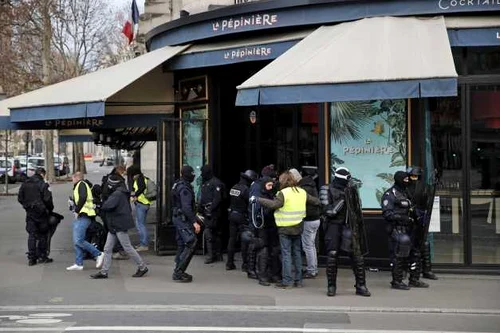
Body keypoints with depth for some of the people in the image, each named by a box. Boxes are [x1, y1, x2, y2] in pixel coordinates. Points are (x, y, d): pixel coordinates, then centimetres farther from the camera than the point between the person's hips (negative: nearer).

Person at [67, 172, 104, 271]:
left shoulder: (81, 184, -6)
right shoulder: (78, 186, 25)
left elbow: (83, 198, -21)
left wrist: (77, 211, -16)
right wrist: (73, 203, 12)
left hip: (83, 217, -10)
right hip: (80, 217, 10)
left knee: (79, 241, -15)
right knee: (76, 241, 8)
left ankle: (98, 254, -7)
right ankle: (78, 264, 11)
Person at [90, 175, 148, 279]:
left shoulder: (117, 194, -17)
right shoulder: (116, 193, 16)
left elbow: (108, 206, -28)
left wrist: (100, 206, -5)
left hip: (120, 226, -10)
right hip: (114, 226, 10)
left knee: (128, 248, -3)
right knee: (107, 249, 8)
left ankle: (142, 267, 8)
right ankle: (104, 272, 10)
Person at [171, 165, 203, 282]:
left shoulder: (178, 185, 14)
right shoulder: (185, 188, -18)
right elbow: (186, 207, -26)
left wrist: (195, 216, 27)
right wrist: (194, 222, -26)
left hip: (178, 218, 11)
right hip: (184, 220, -11)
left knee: (182, 245, 14)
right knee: (191, 244, -11)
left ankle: (179, 272, 18)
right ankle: (178, 272, -12)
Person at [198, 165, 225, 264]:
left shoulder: (216, 183, -11)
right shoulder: (204, 183, 18)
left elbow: (217, 199, -18)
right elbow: (202, 198, 24)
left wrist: (211, 209, -23)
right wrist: (200, 208, 16)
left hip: (213, 212, -9)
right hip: (207, 211, 9)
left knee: (208, 232, -13)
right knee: (216, 233, 13)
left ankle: (211, 255, -12)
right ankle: (218, 254, 18)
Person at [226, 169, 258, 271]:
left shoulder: (233, 188, 6)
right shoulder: (246, 189, -17)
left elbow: (232, 201, 10)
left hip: (232, 215, 7)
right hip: (242, 217, -7)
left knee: (232, 238, 11)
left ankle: (229, 263, 14)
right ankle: (245, 264, 1)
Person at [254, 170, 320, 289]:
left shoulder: (283, 193, -13)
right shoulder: (302, 192, 8)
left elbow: (273, 204, -24)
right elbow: (315, 201, 18)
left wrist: (257, 199, -18)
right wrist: (319, 202, 41)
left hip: (285, 228, -6)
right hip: (298, 227, 6)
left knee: (286, 254, -2)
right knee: (297, 253, 13)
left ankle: (287, 281, -3)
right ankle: (298, 280, 16)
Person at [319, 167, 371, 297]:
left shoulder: (350, 190, 9)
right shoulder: (328, 191, -5)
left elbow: (356, 208, 18)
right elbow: (329, 211, -15)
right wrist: (341, 199, -18)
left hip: (348, 226, 4)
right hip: (333, 226, -4)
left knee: (357, 255, 0)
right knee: (332, 255, -3)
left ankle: (361, 286, 8)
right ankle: (331, 286, 9)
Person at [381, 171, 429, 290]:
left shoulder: (405, 193, 18)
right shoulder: (390, 194, -10)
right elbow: (387, 213, -18)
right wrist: (404, 218, -22)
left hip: (408, 229, 9)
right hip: (397, 229, -9)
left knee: (415, 253, 9)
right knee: (399, 256, -8)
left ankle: (414, 280, 18)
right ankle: (396, 282, 1)